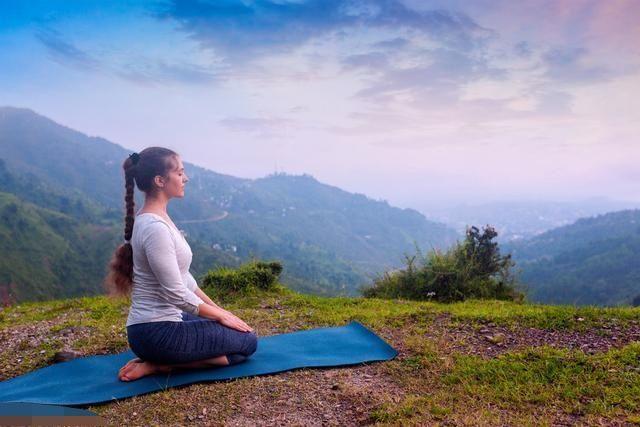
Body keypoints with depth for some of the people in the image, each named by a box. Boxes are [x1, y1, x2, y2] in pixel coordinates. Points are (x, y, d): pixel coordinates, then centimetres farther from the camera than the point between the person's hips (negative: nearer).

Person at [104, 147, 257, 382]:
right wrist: (221, 315, -8)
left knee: (235, 330, 23)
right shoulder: (155, 228, -24)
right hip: (157, 333, -9)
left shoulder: (158, 219, 7)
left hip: (165, 320, 9)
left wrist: (218, 309, 13)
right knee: (247, 341, 2)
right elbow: (177, 294, -22)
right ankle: (161, 364, -3)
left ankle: (159, 359, 12)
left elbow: (183, 277, 13)